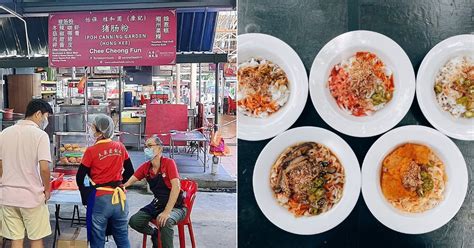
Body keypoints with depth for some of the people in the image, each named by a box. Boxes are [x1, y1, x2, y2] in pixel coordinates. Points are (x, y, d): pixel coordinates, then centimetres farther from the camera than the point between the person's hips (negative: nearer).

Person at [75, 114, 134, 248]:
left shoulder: (91, 151, -11)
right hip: (119, 197, 4)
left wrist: (85, 194, 14)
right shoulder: (120, 147, 0)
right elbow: (130, 171, 10)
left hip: (100, 199, -4)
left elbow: (80, 178, -3)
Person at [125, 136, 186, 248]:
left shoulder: (169, 163, -18)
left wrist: (167, 212, -34)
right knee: (134, 221, -7)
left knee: (166, 221, -35)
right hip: (157, 204, 7)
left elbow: (176, 187, -28)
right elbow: (129, 182, -2)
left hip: (175, 206, -7)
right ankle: (155, 234, 21)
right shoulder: (145, 167, 0)